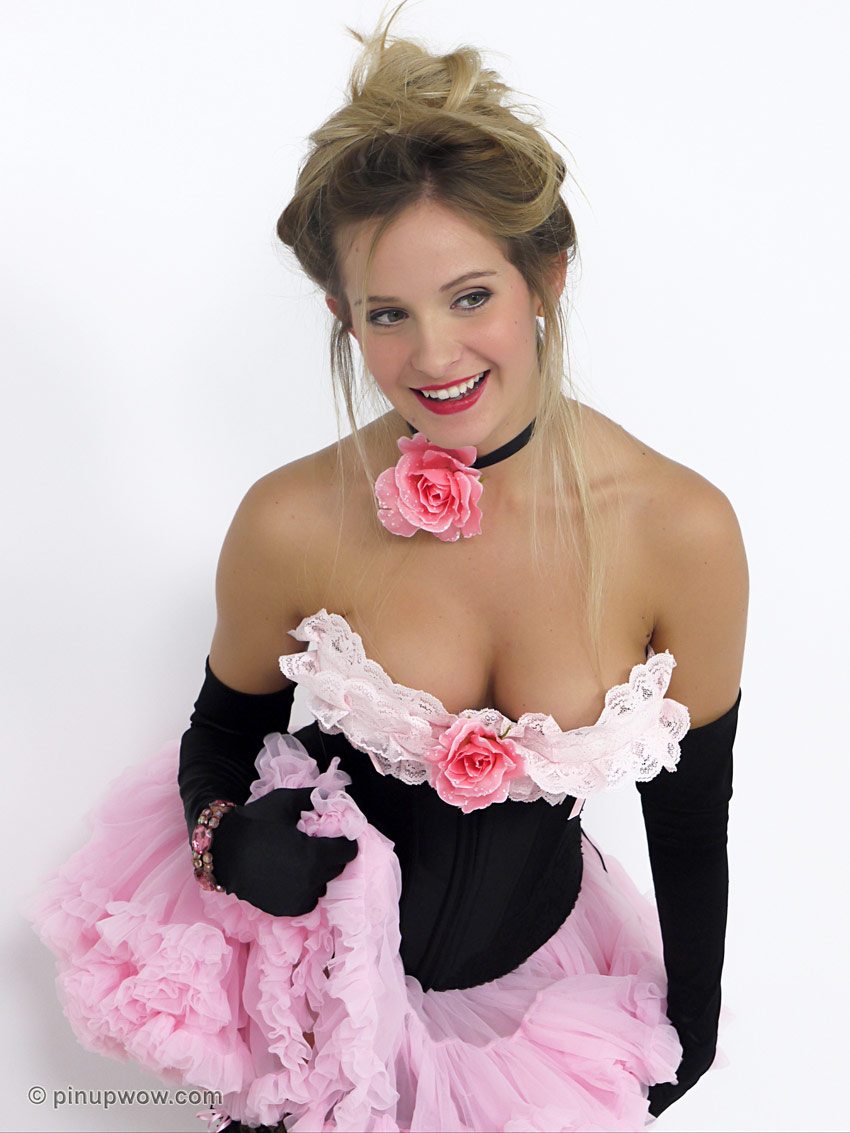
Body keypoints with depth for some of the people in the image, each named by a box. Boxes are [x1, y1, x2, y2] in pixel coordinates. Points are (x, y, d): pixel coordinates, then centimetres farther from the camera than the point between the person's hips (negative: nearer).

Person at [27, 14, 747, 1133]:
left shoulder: (681, 529, -21)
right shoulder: (295, 523, -21)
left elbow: (691, 811, -6)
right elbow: (225, 728, -2)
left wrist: (691, 1034, 5)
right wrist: (223, 834, -22)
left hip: (526, 978, 1)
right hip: (311, 947, -1)